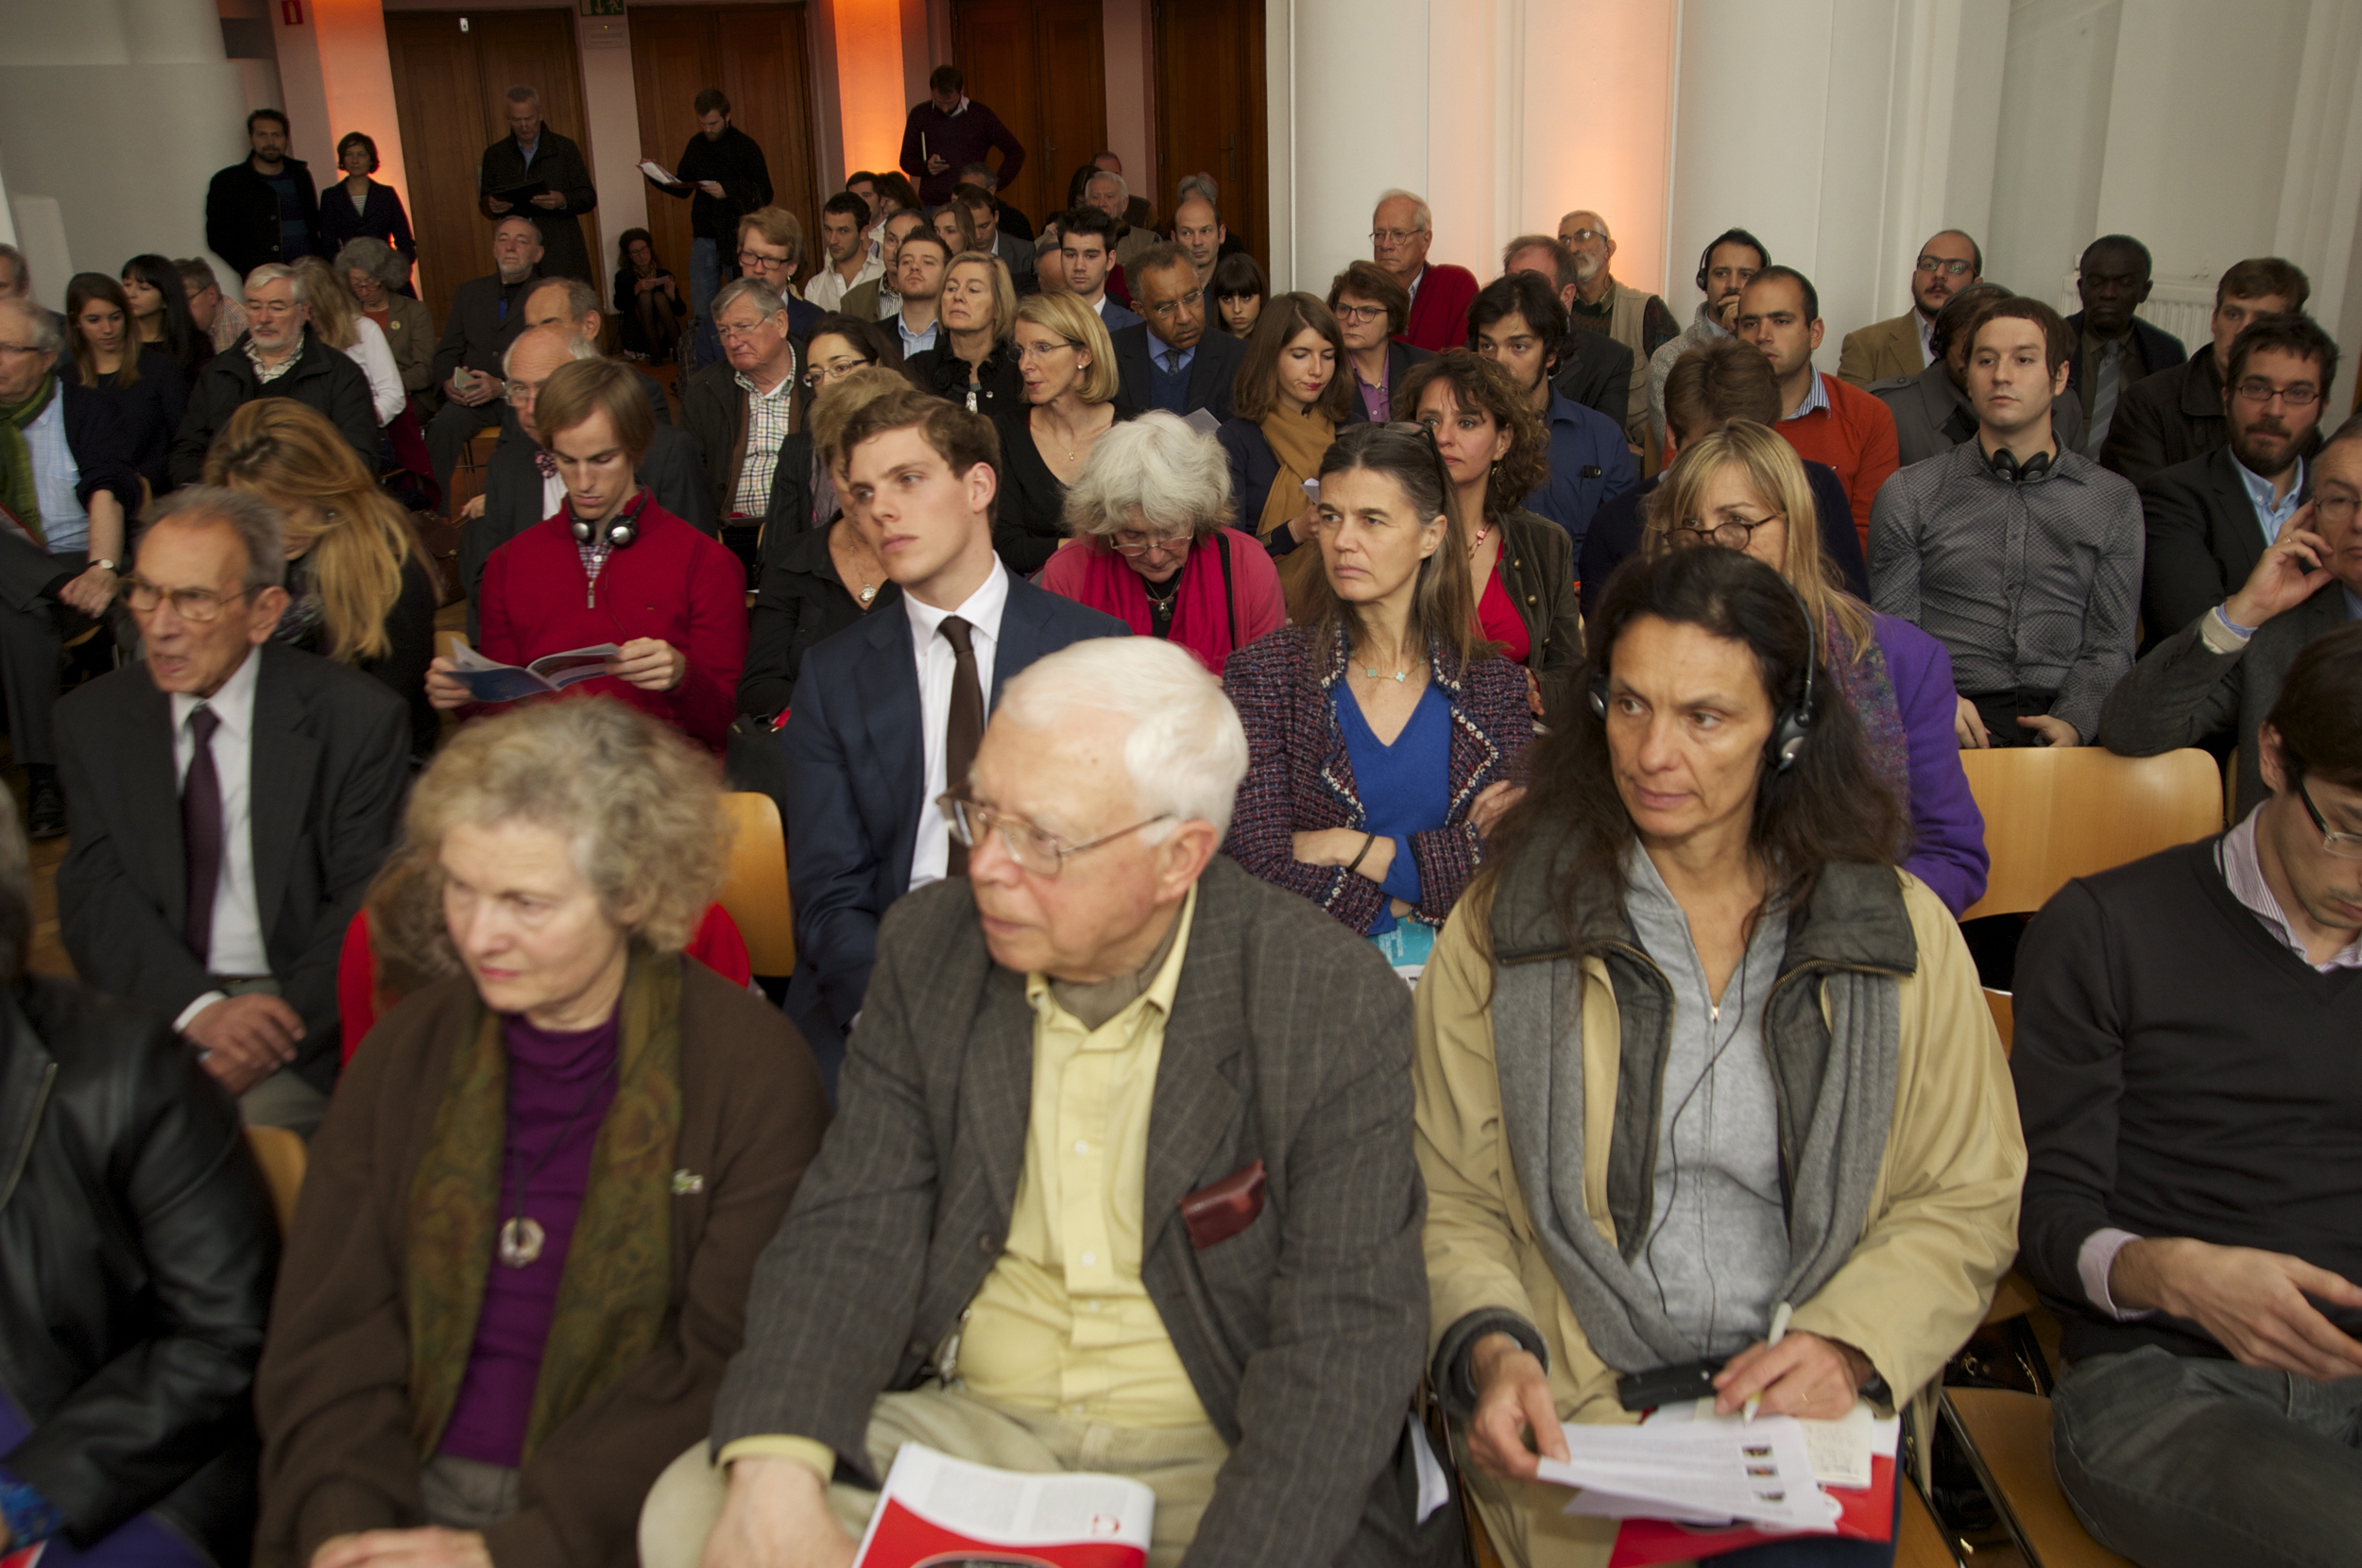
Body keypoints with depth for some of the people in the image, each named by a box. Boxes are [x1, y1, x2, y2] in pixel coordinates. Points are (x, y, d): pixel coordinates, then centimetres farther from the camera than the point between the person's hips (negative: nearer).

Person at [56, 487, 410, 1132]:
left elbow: (366, 904, -6)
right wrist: (197, 1008, -17)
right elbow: (95, 891, 0)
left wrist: (279, 1027, -20)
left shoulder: (359, 719, -5)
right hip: (147, 1002, 3)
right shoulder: (92, 720, 7)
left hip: (298, 1011, -3)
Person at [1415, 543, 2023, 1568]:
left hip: (1804, 1406, 1)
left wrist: (1849, 1344, -9)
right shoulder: (1503, 926, 1)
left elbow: (1967, 1203, 7)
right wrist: (1490, 1349, -16)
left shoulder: (1903, 935, 4)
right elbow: (1448, 1198, 2)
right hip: (1575, 1411, -1)